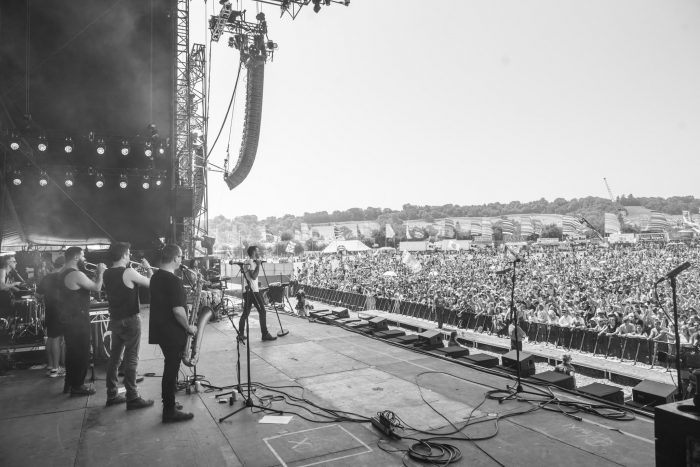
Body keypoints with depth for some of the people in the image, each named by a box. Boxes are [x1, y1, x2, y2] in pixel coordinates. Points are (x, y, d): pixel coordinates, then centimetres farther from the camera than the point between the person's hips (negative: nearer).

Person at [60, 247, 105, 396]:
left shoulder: (63, 273, 11)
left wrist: (97, 273, 8)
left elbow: (87, 286, 14)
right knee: (82, 353, 0)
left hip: (68, 318, 10)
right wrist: (100, 272, -6)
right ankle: (77, 386, 7)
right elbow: (96, 288, -20)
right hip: (78, 320, -10)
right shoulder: (77, 274, -21)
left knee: (72, 351, 19)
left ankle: (69, 383, 29)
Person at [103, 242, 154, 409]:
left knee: (114, 357, 14)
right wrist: (148, 268, 6)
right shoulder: (128, 273, -18)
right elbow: (150, 283, -10)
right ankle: (132, 398, 2)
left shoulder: (107, 274, 4)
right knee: (131, 359, -3)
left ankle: (112, 395, 23)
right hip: (130, 320, -8)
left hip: (114, 319, 8)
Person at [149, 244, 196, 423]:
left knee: (169, 367, 21)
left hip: (159, 330, 9)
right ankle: (170, 412, 11)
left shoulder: (155, 277, 8)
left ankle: (168, 403, 33)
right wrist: (188, 327, -12)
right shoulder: (173, 281, -22)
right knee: (172, 369, 1)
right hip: (173, 333, -9)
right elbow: (178, 310, -25)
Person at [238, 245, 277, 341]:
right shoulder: (251, 262, -12)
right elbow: (254, 276, -22)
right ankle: (265, 334, -4)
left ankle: (241, 334, 13)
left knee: (245, 313, 11)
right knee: (262, 311, -5)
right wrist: (258, 265, -17)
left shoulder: (246, 262, 19)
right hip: (253, 291, -10)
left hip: (247, 291, 10)